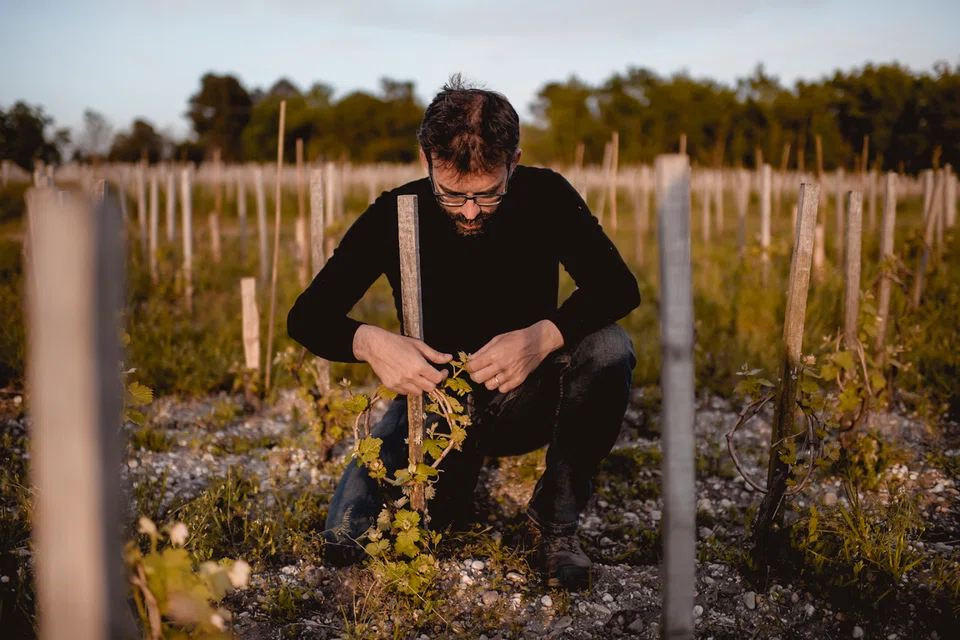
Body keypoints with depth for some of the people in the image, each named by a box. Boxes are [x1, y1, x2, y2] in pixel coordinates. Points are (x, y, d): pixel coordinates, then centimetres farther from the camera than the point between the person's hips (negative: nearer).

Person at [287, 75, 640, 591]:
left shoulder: (544, 197, -15)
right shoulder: (396, 215, -16)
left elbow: (618, 288, -19)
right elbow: (306, 317, -14)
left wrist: (545, 335, -38)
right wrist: (370, 342, -37)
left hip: (526, 399, 0)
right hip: (434, 398, 0)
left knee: (608, 347, -30)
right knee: (346, 541, -17)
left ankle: (555, 520, -11)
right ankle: (455, 486, 16)